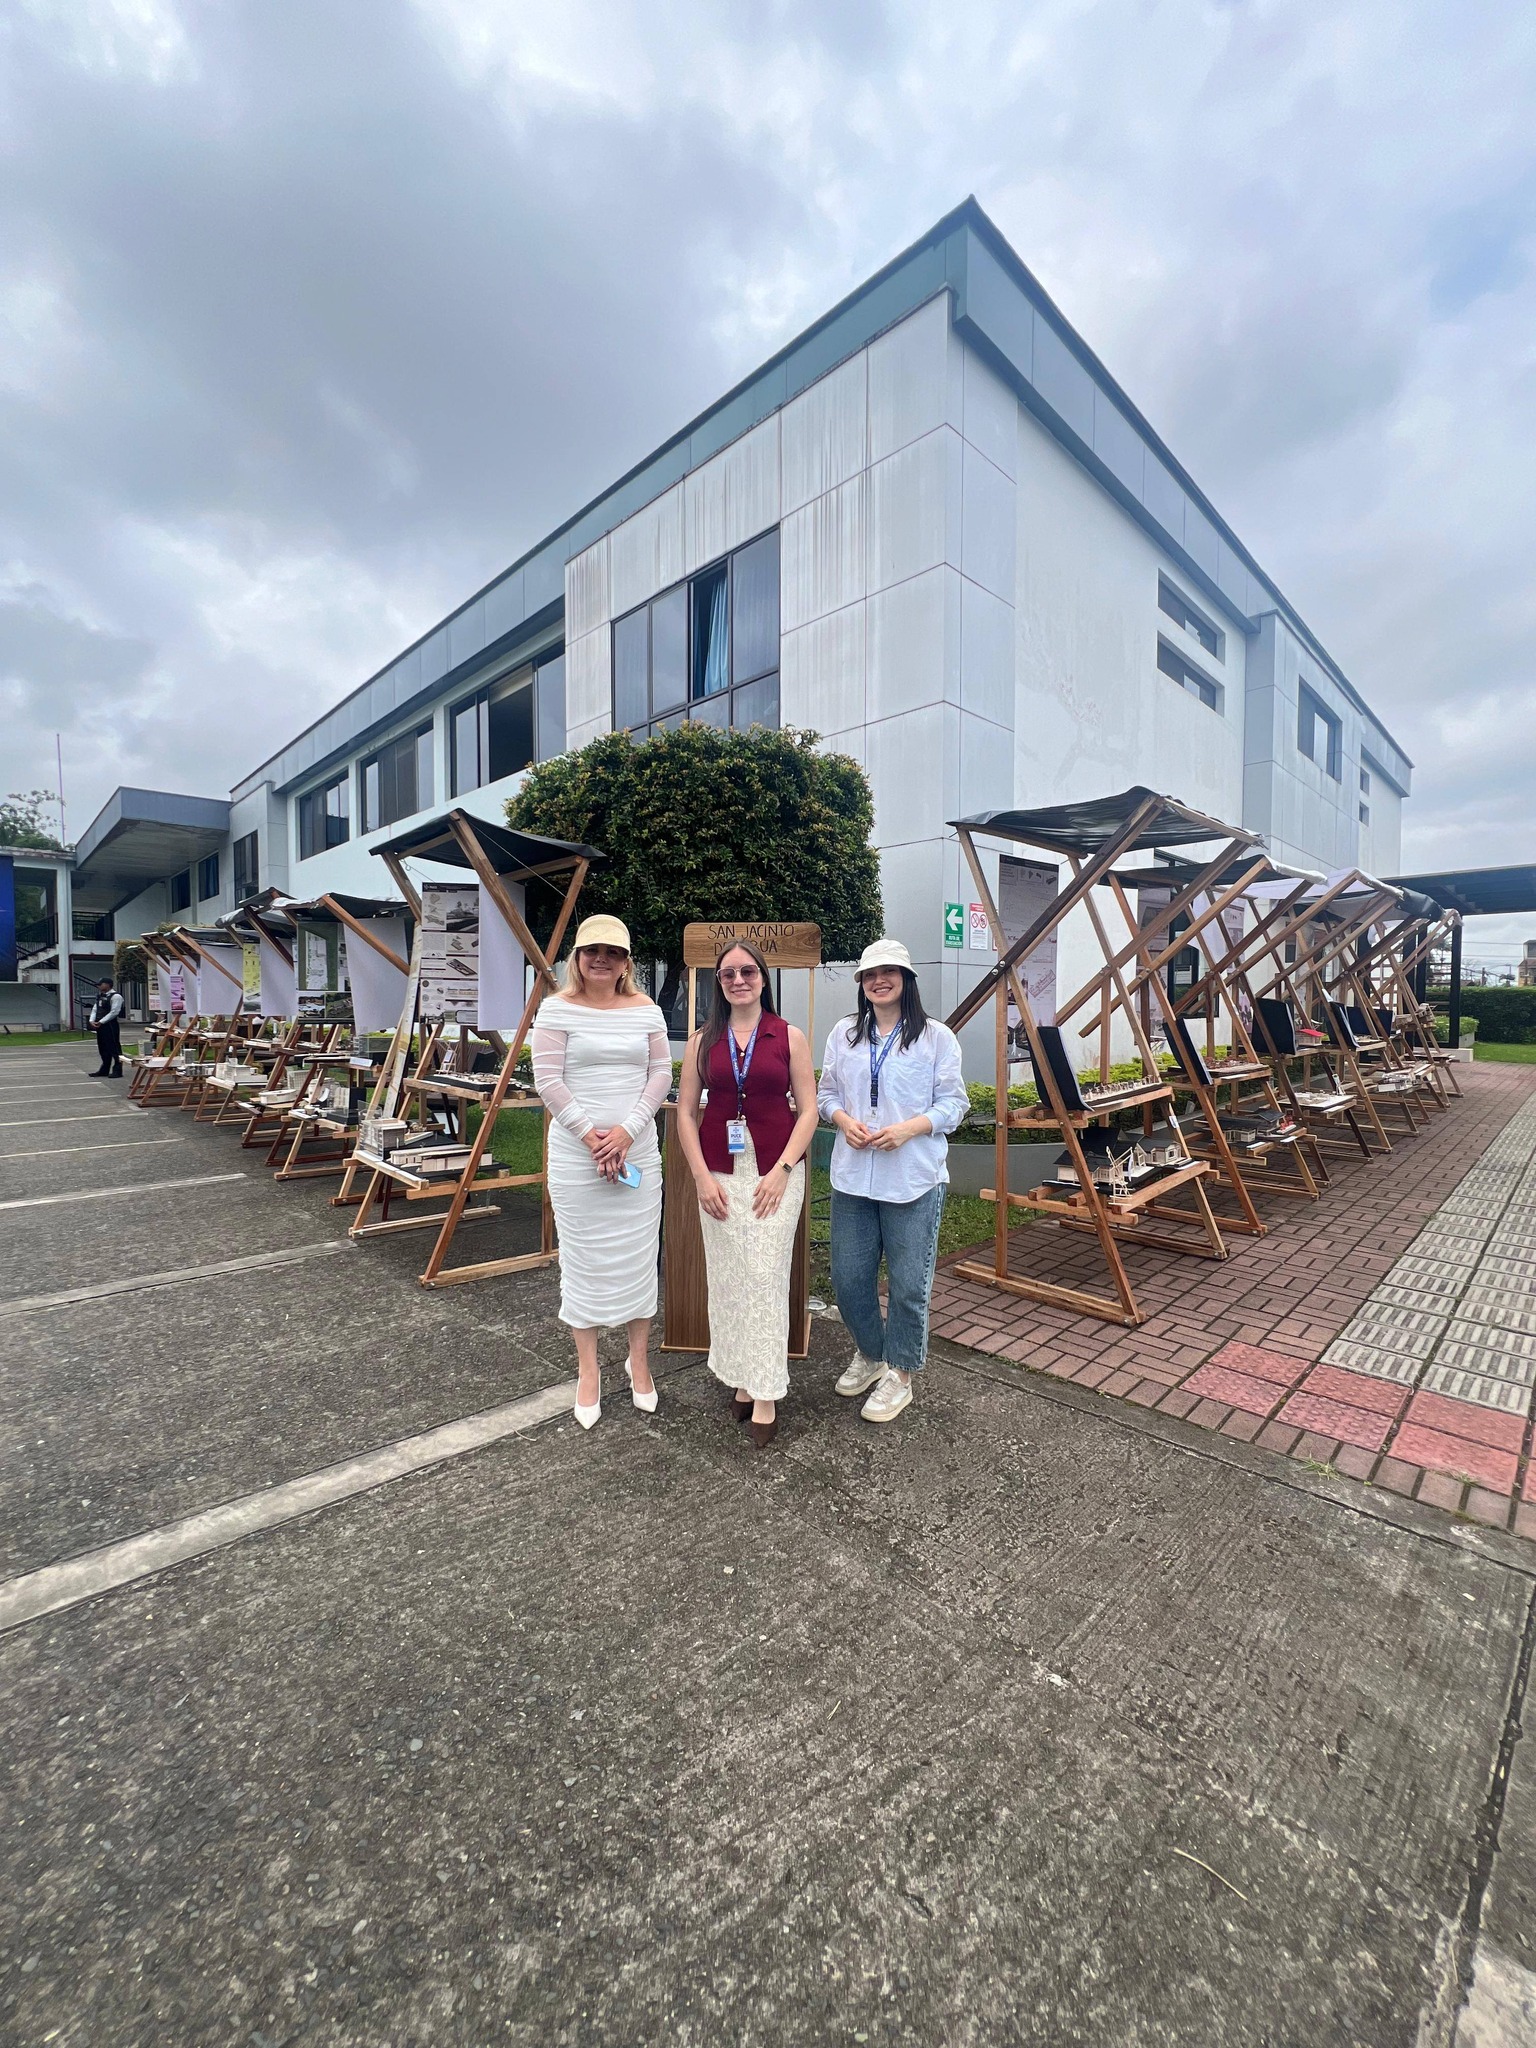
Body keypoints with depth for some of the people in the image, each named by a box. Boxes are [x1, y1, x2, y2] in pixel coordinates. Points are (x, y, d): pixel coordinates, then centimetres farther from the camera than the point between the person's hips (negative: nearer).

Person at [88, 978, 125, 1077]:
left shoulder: (115, 996, -11)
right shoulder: (100, 996, 18)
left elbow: (114, 1012, -17)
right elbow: (94, 1009, 17)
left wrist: (100, 1022, -17)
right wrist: (92, 1020, 0)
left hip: (110, 1026, -9)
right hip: (100, 1026, 9)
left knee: (114, 1048, -6)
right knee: (103, 1049, 15)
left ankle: (117, 1071, -2)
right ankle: (104, 1070, 23)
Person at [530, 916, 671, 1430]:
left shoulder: (646, 1010, 4)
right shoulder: (557, 1009, -3)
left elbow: (661, 1074, 2)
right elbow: (548, 1081, -8)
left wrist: (626, 1131, -9)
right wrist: (592, 1136, -12)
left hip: (637, 1151, 2)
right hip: (576, 1153, -2)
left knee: (638, 1256, 10)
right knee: (583, 1259, 8)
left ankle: (638, 1360, 29)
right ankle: (588, 1371, 25)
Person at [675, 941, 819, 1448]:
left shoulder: (789, 1037, 1)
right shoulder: (702, 1041, 6)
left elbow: (808, 1109, 0)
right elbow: (686, 1112, 5)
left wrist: (782, 1170, -9)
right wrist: (702, 1177, -3)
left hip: (776, 1174, -2)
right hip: (720, 1177, 2)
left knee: (766, 1280, -2)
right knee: (727, 1281, 8)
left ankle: (765, 1395, 11)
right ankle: (743, 1379, 26)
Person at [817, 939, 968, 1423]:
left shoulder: (936, 1037, -2)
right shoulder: (844, 1033, 8)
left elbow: (953, 1102, -2)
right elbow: (826, 1093, 12)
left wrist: (909, 1128, -17)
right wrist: (844, 1121, -8)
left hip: (914, 1180, -3)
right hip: (852, 1175, 4)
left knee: (908, 1282, 5)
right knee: (848, 1277, 11)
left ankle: (899, 1374, 27)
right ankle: (870, 1354, 37)